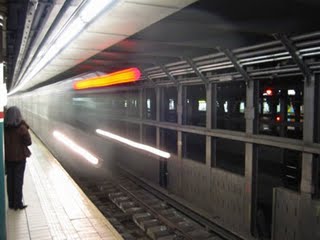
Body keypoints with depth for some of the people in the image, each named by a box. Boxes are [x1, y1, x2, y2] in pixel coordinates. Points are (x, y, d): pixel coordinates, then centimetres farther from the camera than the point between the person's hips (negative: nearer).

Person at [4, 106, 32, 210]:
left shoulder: (4, 128, -5)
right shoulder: (21, 127, -17)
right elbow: (28, 142, -11)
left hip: (8, 157, 4)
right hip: (19, 157, -4)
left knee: (10, 180, 13)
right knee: (18, 180, 6)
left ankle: (11, 203, 22)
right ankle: (18, 203, 12)